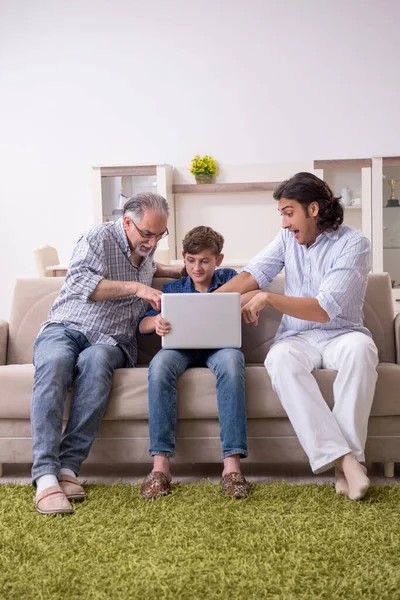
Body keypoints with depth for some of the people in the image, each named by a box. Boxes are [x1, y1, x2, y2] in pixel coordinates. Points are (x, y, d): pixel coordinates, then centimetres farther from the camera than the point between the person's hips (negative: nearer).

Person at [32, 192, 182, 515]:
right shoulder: (99, 238, -5)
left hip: (111, 341, 3)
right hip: (65, 328, -3)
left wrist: (177, 271, 25)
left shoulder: (145, 247, 17)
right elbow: (79, 283, -22)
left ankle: (68, 466, -39)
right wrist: (135, 287, -29)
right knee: (55, 361, -40)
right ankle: (45, 476, -44)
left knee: (96, 360, -36)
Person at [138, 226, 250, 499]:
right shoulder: (173, 288, 17)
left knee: (231, 360, -38)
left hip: (219, 345, -1)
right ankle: (161, 464, -35)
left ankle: (232, 464, -40)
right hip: (182, 348, 1)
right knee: (160, 364, -34)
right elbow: (142, 325, 6)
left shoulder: (230, 279, 16)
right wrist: (157, 322, -18)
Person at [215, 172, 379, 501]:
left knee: (360, 348, -38)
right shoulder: (288, 238, 9)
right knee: (280, 359, -33)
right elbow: (253, 274, -2)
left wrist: (268, 297, -20)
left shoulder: (353, 244, -9)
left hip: (340, 334, -3)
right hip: (298, 337, 3)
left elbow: (325, 309, -18)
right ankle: (342, 457, -38)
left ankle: (350, 455, -32)